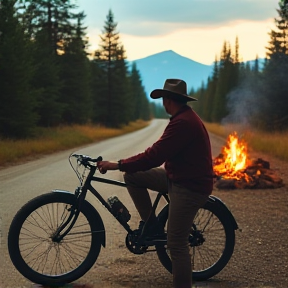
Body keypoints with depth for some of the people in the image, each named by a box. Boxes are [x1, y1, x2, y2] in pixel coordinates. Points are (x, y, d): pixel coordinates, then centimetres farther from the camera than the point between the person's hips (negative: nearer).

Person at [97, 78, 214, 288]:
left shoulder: (183, 122, -23)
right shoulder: (185, 117, 11)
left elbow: (155, 155, -28)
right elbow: (160, 152, 19)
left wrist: (119, 165, -22)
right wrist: (126, 165, 22)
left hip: (190, 187, -10)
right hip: (177, 177, 10)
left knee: (177, 244, -6)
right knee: (132, 176, 5)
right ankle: (150, 222, 16)